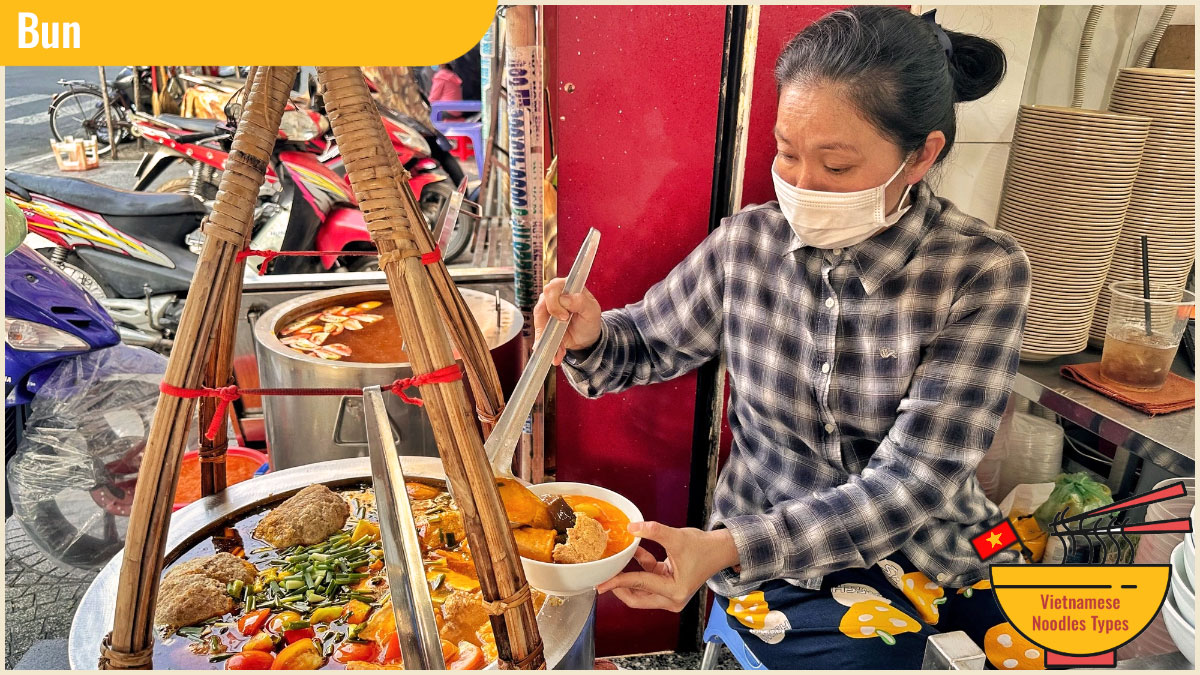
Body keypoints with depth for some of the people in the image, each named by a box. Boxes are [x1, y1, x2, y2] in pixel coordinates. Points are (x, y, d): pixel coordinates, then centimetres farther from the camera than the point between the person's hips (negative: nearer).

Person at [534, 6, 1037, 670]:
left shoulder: (982, 274, -14)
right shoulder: (747, 243, -8)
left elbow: (912, 481, -20)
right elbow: (648, 344, 6)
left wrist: (728, 548, -31)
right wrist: (590, 338, -18)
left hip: (927, 550, 1)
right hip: (776, 566, 0)